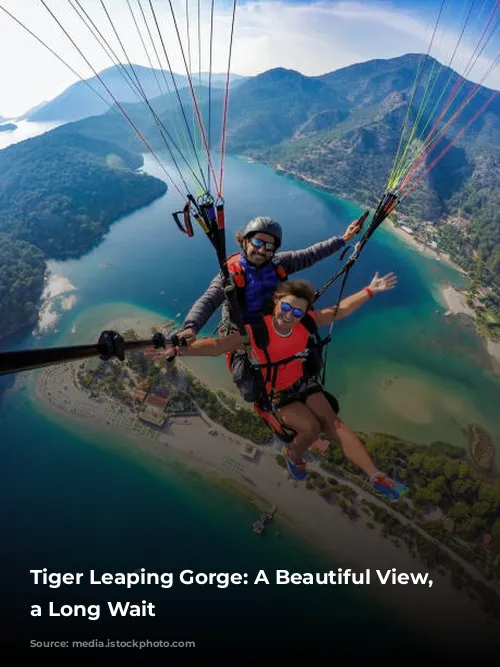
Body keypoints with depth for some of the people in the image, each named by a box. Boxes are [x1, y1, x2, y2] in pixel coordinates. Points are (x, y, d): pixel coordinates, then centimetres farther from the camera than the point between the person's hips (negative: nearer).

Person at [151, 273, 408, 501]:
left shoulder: (306, 322, -14)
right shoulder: (255, 331, -28)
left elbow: (340, 310, -2)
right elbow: (217, 345, -33)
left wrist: (370, 290, -4)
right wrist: (178, 350, -45)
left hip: (301, 382, 4)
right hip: (274, 393, -4)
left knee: (333, 422, -9)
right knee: (310, 427, -23)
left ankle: (377, 477, -4)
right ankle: (293, 455, 13)